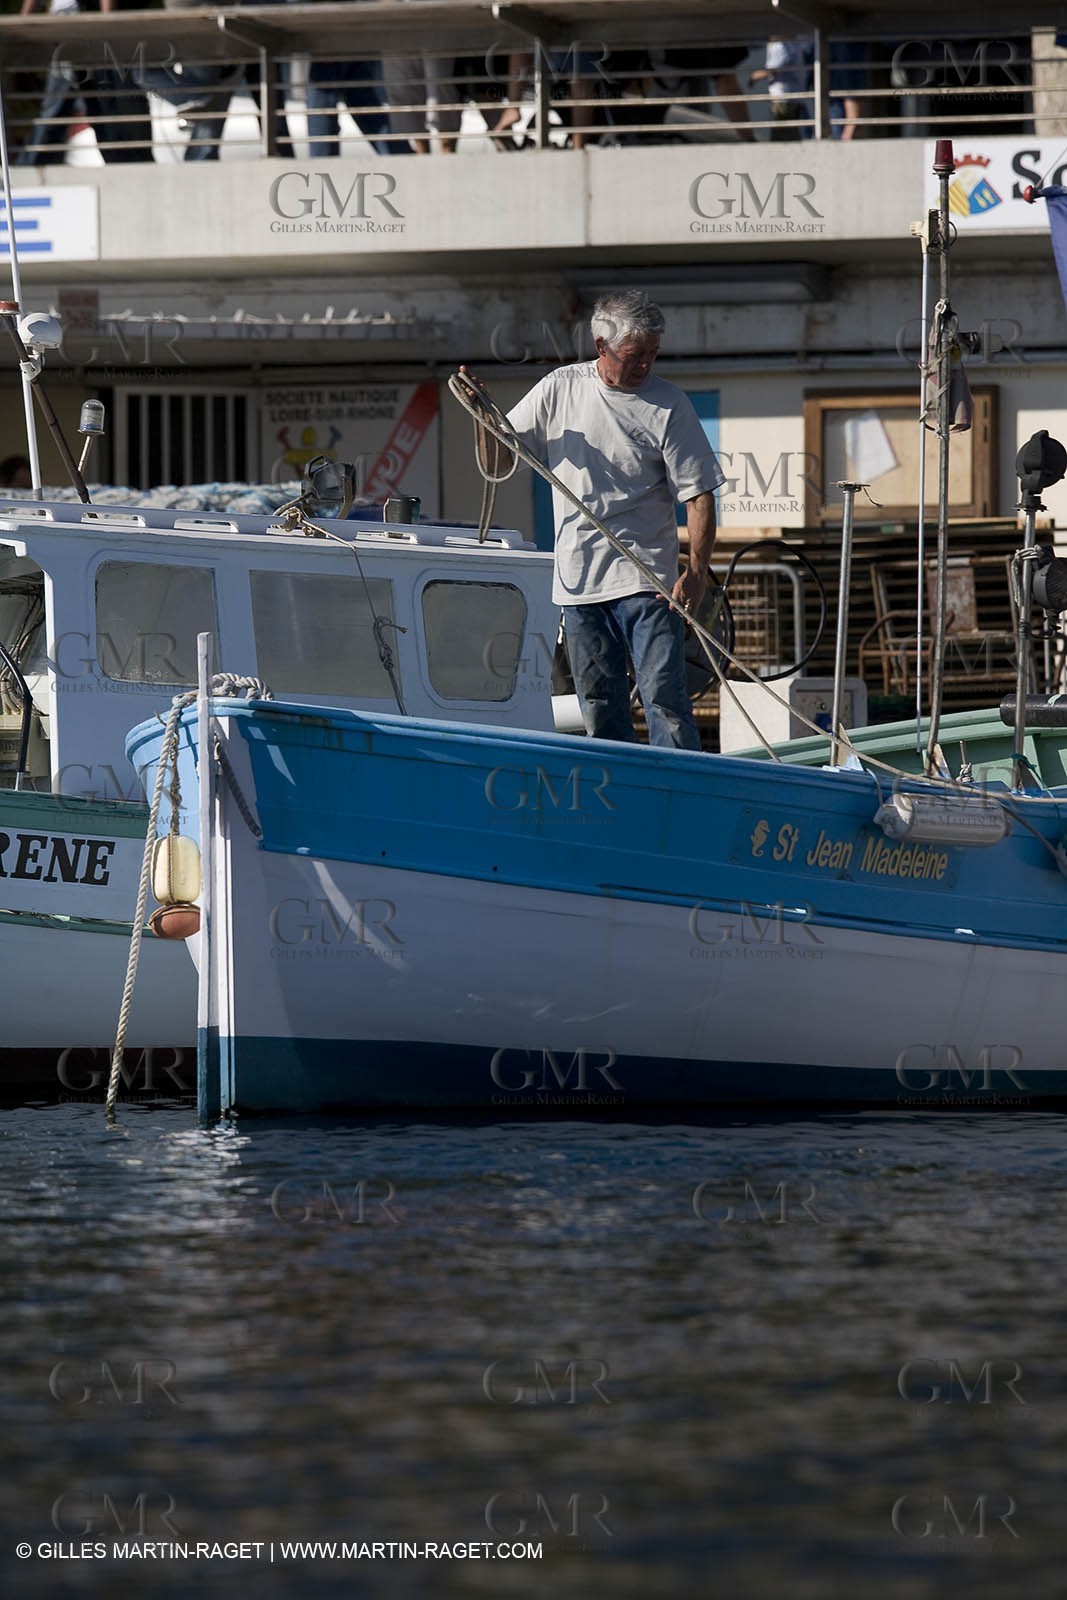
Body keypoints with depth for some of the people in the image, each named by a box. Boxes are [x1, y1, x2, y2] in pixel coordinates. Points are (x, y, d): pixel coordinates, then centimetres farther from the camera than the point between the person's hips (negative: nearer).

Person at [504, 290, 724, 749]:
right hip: (578, 582, 4)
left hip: (646, 581, -4)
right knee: (599, 711, 7)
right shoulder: (560, 389, 6)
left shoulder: (668, 405, -3)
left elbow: (699, 493, -4)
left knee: (664, 698, -12)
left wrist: (697, 570, -15)